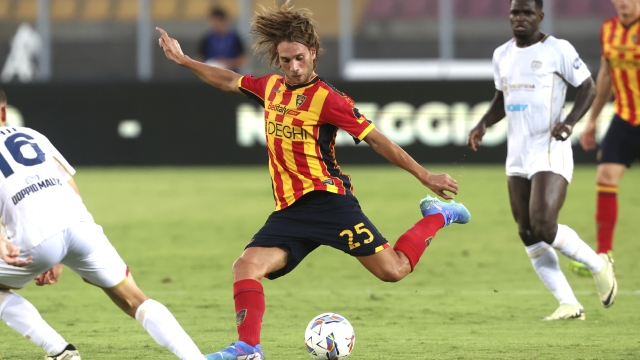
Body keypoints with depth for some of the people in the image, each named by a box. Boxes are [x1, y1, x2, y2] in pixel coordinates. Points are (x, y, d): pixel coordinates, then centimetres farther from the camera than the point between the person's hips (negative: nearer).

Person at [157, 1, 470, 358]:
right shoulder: (271, 87, 11)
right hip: (289, 211, 6)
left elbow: (377, 140, -7)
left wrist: (426, 177, -8)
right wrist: (183, 60, 33)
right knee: (247, 265, -15)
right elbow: (230, 81, 31)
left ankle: (437, 217, 13)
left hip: (327, 199, -6)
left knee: (393, 269, -11)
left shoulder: (328, 99, -8)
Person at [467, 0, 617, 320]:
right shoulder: (502, 55, 13)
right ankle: (569, 305, 8)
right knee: (528, 234, 1)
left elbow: (588, 88, -3)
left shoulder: (558, 50, -7)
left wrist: (569, 121, -18)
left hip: (550, 153, -7)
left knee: (543, 227, -18)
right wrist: (483, 125, 7)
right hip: (517, 156, 7)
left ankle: (598, 266, 8)